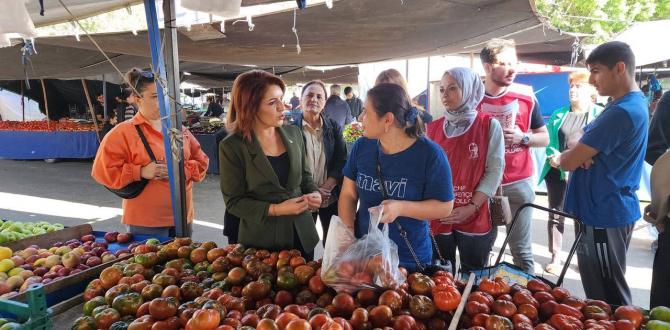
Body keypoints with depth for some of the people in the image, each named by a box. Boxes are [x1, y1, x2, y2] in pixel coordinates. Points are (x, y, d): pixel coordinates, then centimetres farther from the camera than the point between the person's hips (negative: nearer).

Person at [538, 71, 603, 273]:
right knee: (556, 214, 7)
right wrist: (553, 156, -12)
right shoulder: (558, 115, 10)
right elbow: (549, 142, 8)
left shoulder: (600, 114, 1)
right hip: (557, 172, 3)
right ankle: (555, 258, 18)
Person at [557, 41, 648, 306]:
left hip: (604, 216, -10)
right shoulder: (635, 103, 12)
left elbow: (568, 162, -22)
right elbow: (585, 143, 14)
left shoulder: (621, 112, -22)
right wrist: (580, 154, -9)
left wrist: (560, 157, 2)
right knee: (610, 293, 22)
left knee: (607, 298, 2)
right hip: (612, 210, 10)